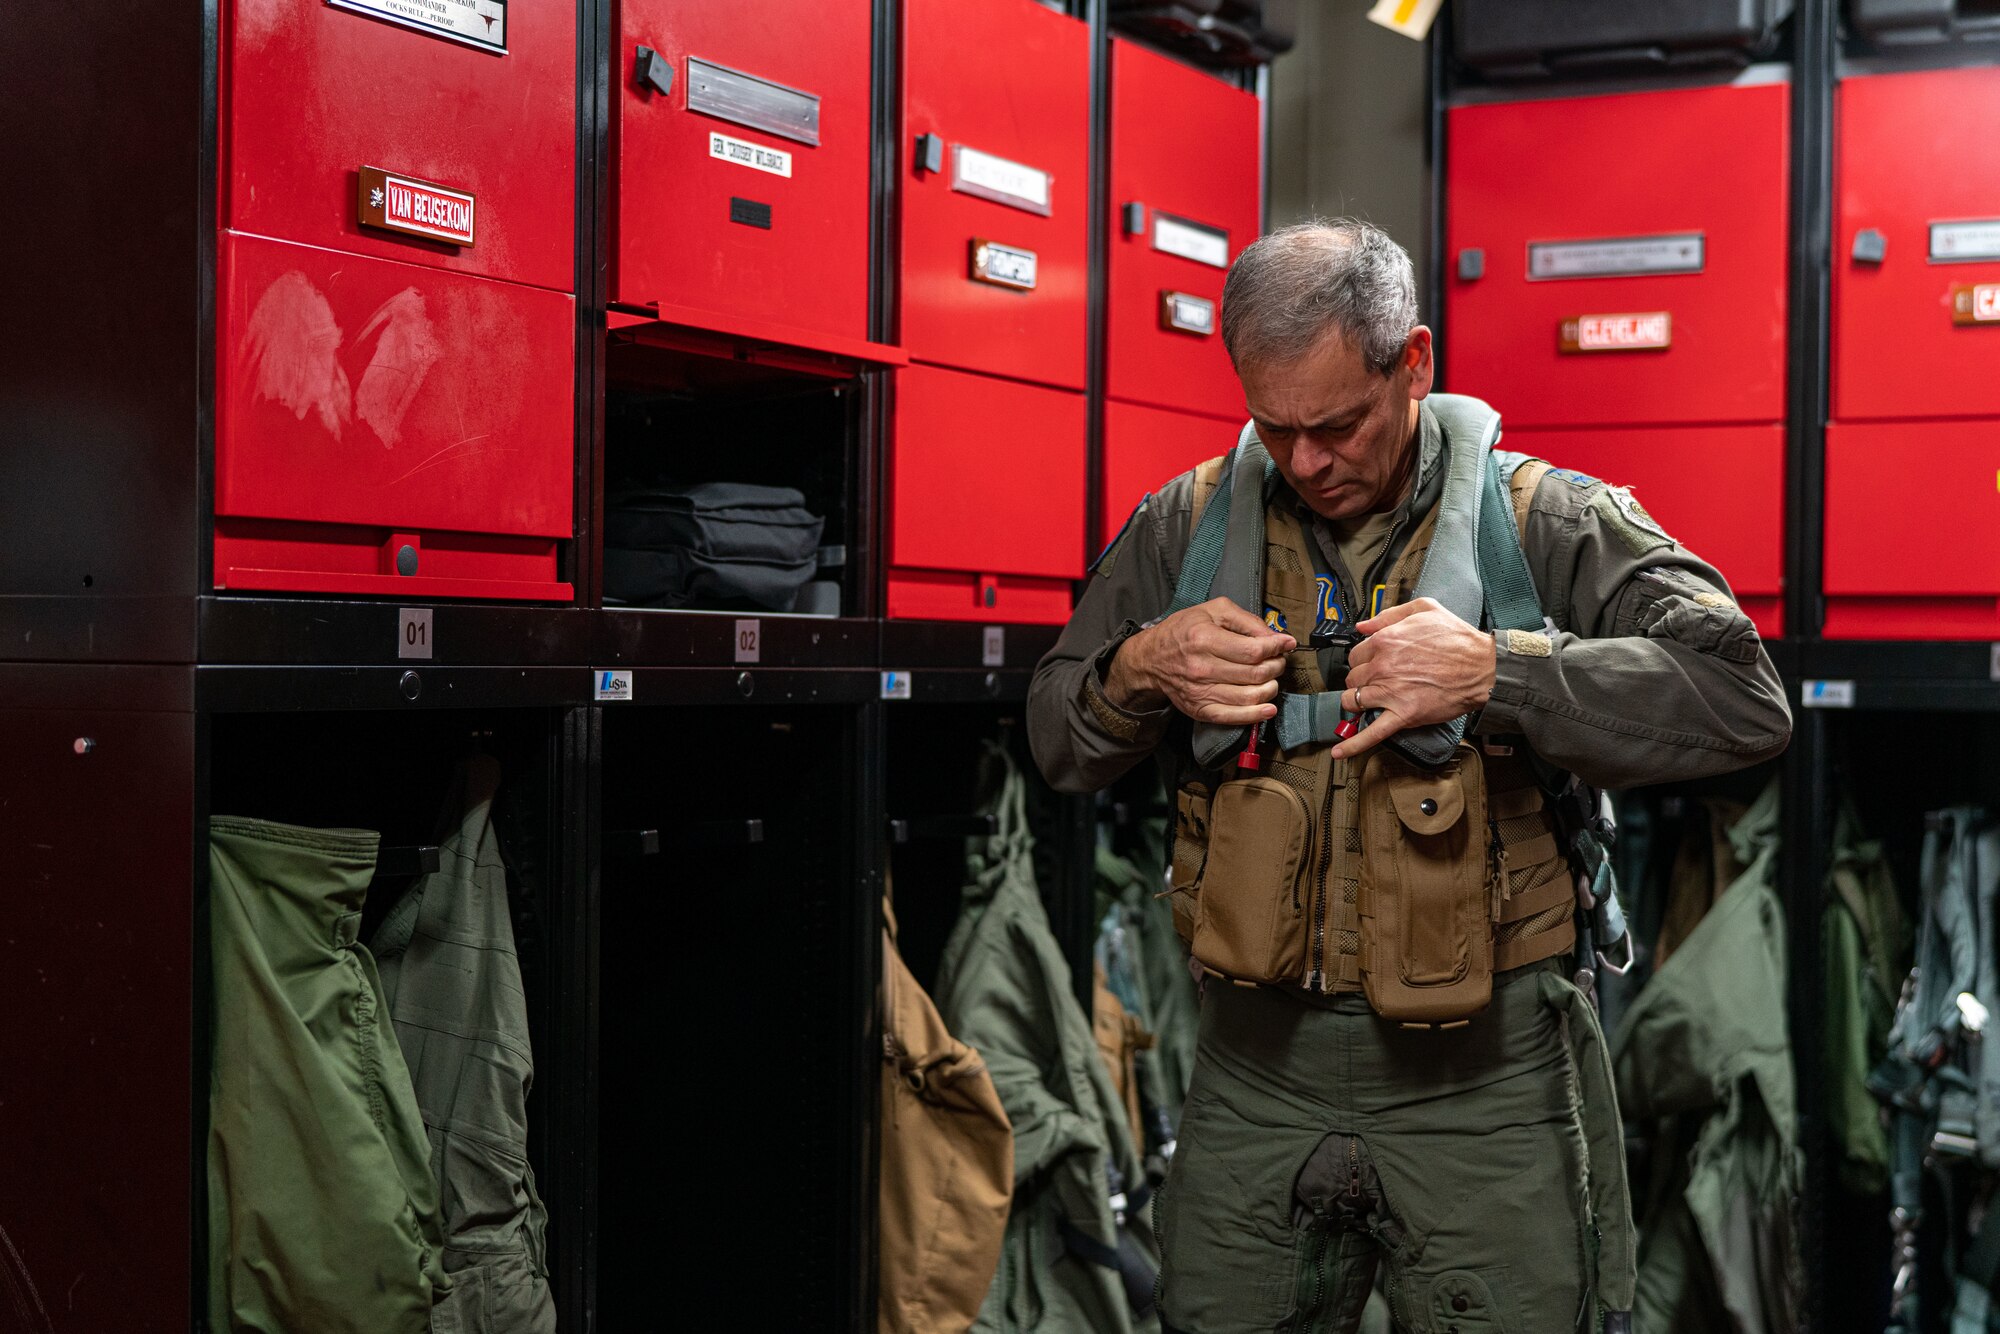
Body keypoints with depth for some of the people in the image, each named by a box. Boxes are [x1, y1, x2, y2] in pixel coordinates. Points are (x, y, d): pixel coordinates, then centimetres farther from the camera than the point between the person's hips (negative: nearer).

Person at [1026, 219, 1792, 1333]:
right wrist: (1141, 671, -9)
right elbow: (1059, 742, 14)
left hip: (1485, 1085, -2)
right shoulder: (1192, 523, 6)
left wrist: (1490, 669, -22)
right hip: (1256, 1074, 3)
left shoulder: (1543, 520, -3)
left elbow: (1744, 698, -14)